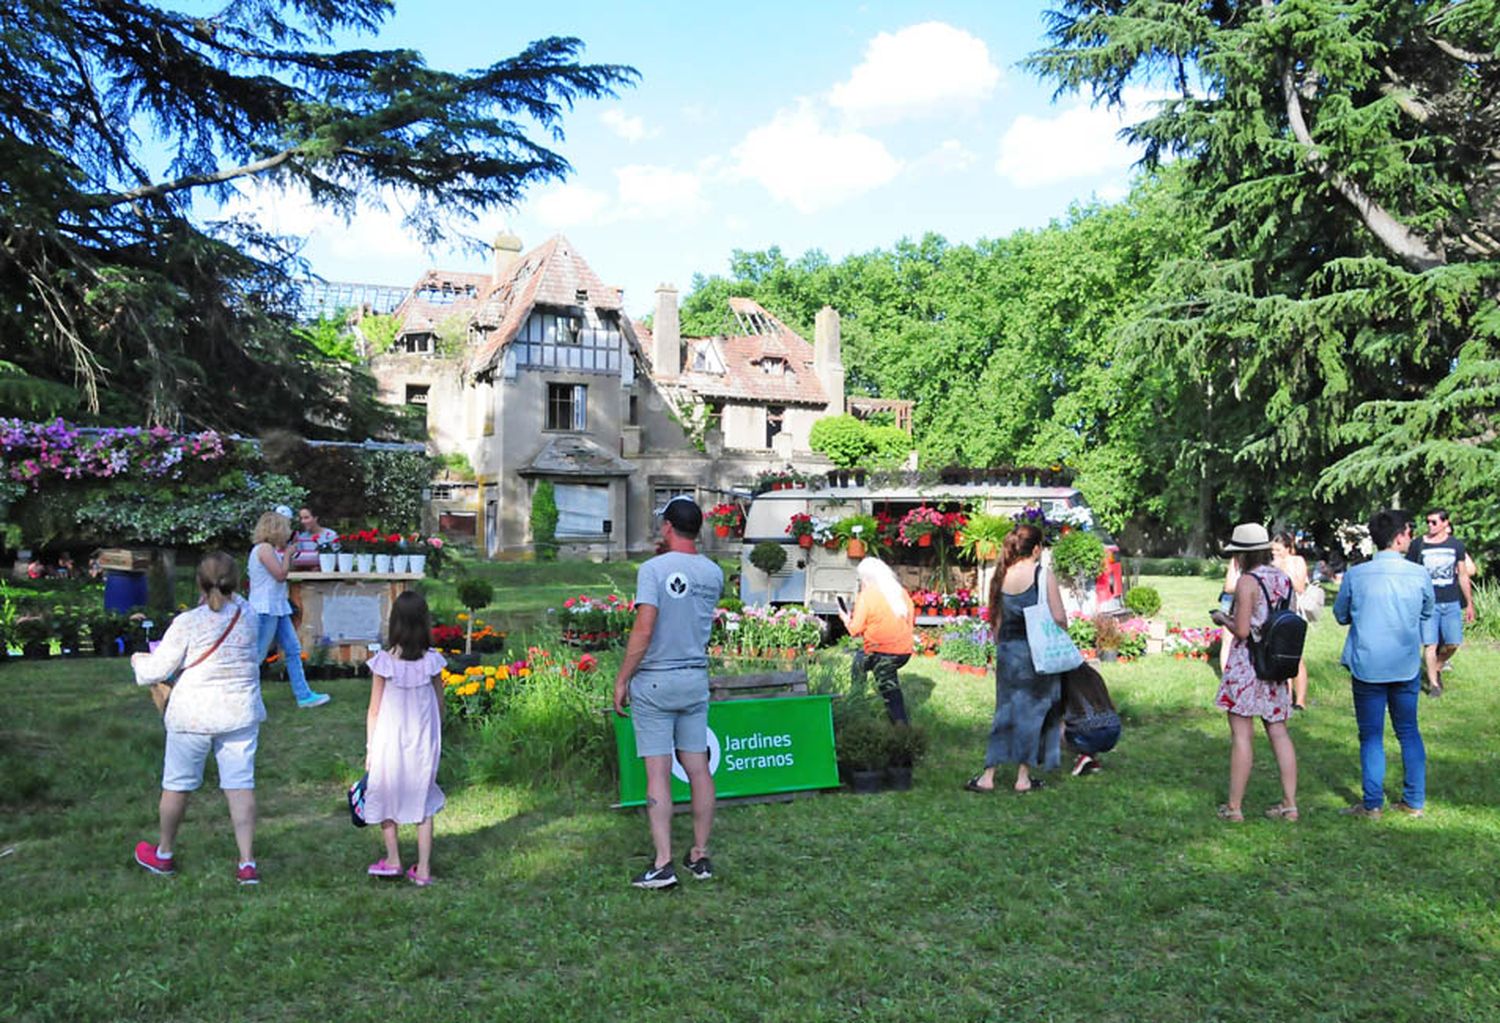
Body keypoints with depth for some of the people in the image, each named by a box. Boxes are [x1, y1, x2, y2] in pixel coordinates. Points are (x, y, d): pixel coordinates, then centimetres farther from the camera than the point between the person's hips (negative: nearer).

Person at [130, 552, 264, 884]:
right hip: (241, 712, 3)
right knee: (240, 785, 4)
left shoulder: (187, 623, -14)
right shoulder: (247, 614, -4)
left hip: (193, 714, -2)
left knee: (177, 783, 16)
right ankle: (247, 863, 0)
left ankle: (163, 854, 34)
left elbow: (157, 669, -5)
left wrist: (139, 661, 14)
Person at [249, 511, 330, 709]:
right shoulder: (264, 548, -15)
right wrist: (287, 553, -7)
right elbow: (280, 575, -18)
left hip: (277, 608, 10)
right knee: (257, 655, -4)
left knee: (293, 651, 11)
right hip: (266, 609, -10)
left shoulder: (270, 549, 14)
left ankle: (303, 695, 15)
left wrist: (284, 551, 13)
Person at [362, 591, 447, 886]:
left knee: (386, 798, 20)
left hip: (389, 741, -1)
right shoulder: (432, 662, -9)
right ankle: (423, 869, 14)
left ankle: (392, 860, 27)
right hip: (424, 741, 1)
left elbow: (374, 711, -6)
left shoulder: (384, 662, -14)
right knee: (423, 804, 12)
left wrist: (369, 748, 4)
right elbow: (440, 706, 1)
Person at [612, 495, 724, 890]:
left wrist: (622, 680, -9)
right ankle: (700, 856, 20)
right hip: (697, 680, 5)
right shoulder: (714, 574, 4)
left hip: (655, 682, -5)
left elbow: (644, 630, -18)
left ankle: (663, 864, 0)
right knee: (699, 770, 11)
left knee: (658, 774, -1)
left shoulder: (654, 569, -13)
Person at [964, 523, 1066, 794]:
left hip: (1007, 651, 4)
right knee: (1033, 711, 7)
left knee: (1006, 710, 12)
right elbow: (1059, 619, -12)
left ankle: (988, 776, 9)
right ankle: (1023, 778, 12)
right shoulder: (1044, 576, -11)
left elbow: (996, 621, 8)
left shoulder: (1001, 578, 3)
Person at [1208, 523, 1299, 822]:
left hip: (1246, 663, -7)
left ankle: (1234, 807, 5)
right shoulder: (1283, 579, 8)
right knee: (1279, 732, 12)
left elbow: (1242, 630, -18)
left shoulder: (1247, 582, -14)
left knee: (1242, 735, -2)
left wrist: (1223, 619, 2)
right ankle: (1289, 804, 16)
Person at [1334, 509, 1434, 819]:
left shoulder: (1355, 575, -9)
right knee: (1408, 732, 16)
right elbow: (1429, 613, 10)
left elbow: (1341, 615, 4)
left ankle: (1372, 803, 10)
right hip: (1407, 666, 2)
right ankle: (1414, 801, 20)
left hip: (1367, 667, -1)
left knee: (1371, 736, 7)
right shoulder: (1419, 574, -7)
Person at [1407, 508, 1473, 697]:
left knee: (1453, 644, 0)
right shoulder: (1418, 545, -2)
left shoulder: (1456, 545, 5)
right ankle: (1433, 683, 9)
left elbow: (1463, 575, 11)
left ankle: (1437, 668, 28)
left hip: (1451, 603, 2)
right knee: (1430, 644, -3)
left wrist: (1469, 603, 12)